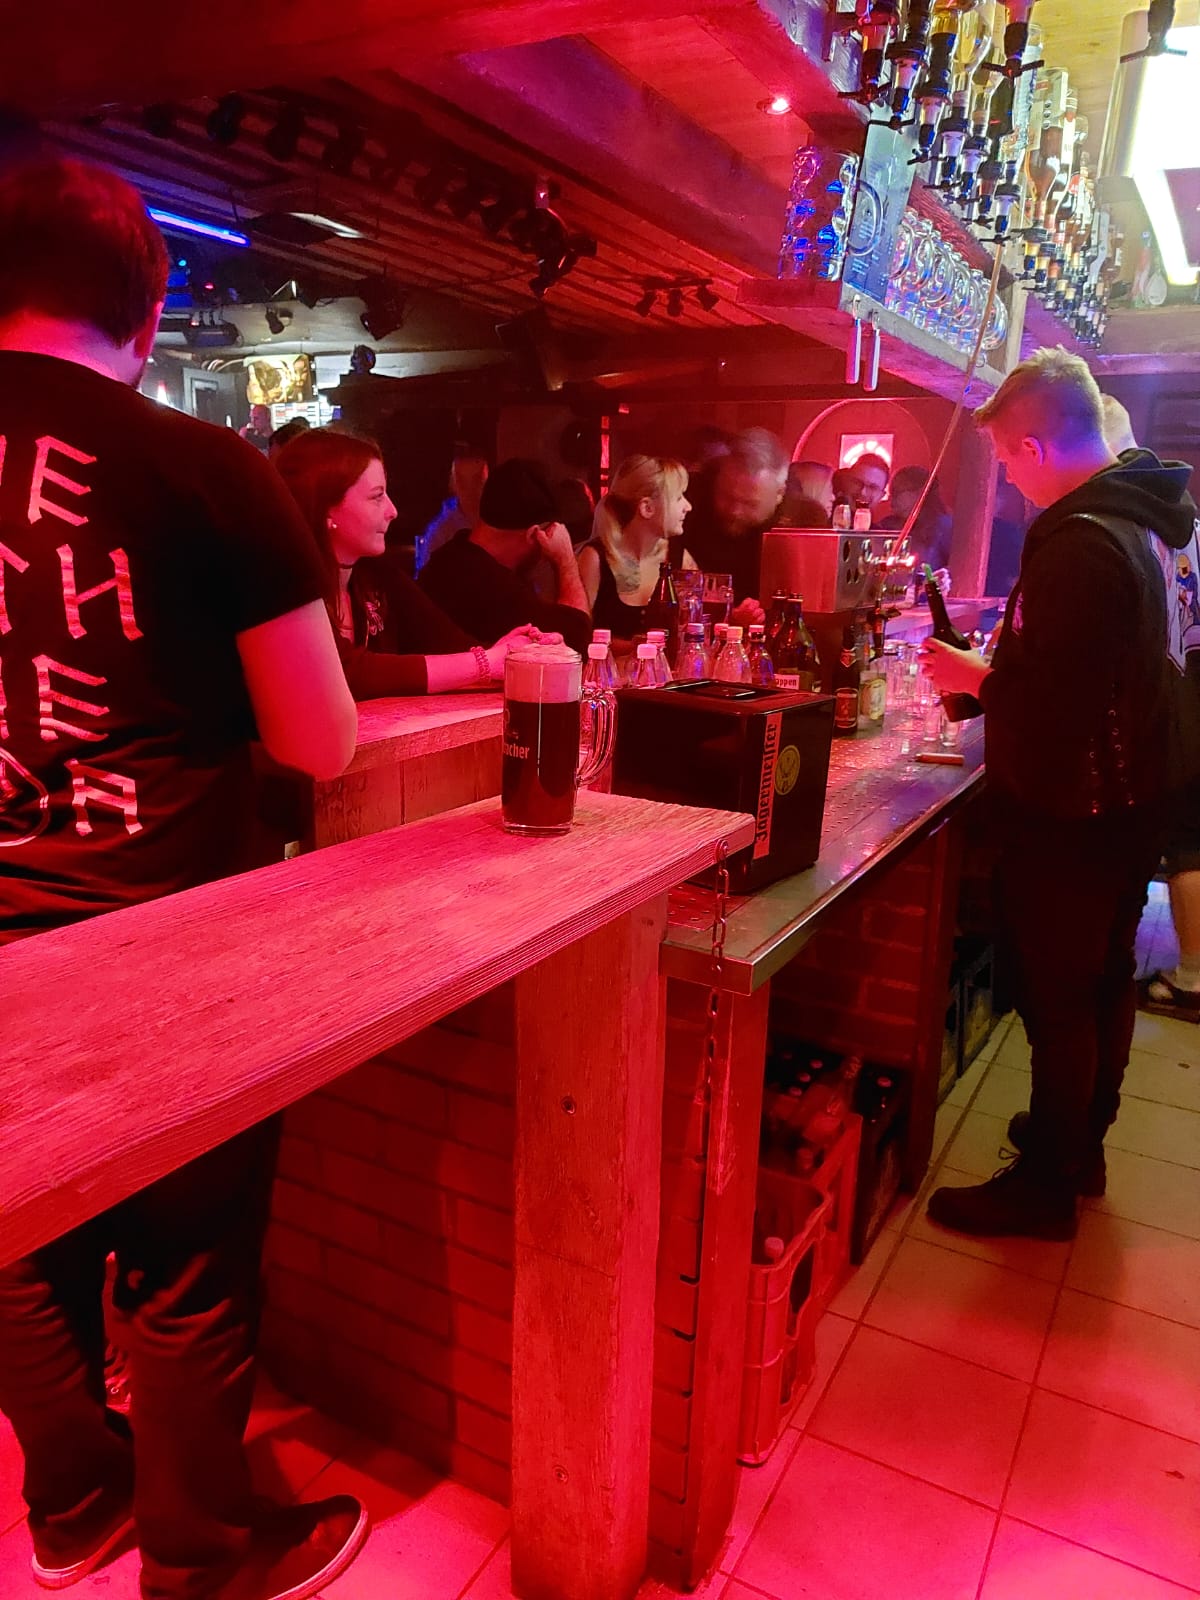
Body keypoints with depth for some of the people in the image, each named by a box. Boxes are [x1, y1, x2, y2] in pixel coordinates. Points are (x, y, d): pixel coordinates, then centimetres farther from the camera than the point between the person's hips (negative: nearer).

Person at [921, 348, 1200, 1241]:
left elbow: (1049, 699, -29)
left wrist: (975, 678, -12)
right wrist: (1001, 667, 11)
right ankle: (1080, 1141, 38)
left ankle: (1045, 1185, 19)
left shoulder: (1080, 544, -25)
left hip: (1073, 813, -10)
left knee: (1057, 994, 3)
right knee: (1104, 976, 20)